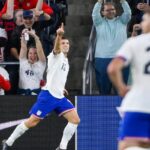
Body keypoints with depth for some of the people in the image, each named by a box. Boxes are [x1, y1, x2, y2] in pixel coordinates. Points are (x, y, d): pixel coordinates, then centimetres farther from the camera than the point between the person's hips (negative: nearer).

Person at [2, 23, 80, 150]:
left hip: (59, 97, 8)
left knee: (75, 119, -7)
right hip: (48, 95, -7)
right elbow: (56, 48, -29)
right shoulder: (57, 55, -3)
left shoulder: (66, 61, 20)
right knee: (32, 122, -6)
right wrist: (59, 35, -49)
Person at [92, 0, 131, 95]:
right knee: (104, 87, 4)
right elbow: (95, 14, -9)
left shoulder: (122, 21, 11)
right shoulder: (100, 22, 9)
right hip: (102, 59, 0)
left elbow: (128, 13, -5)